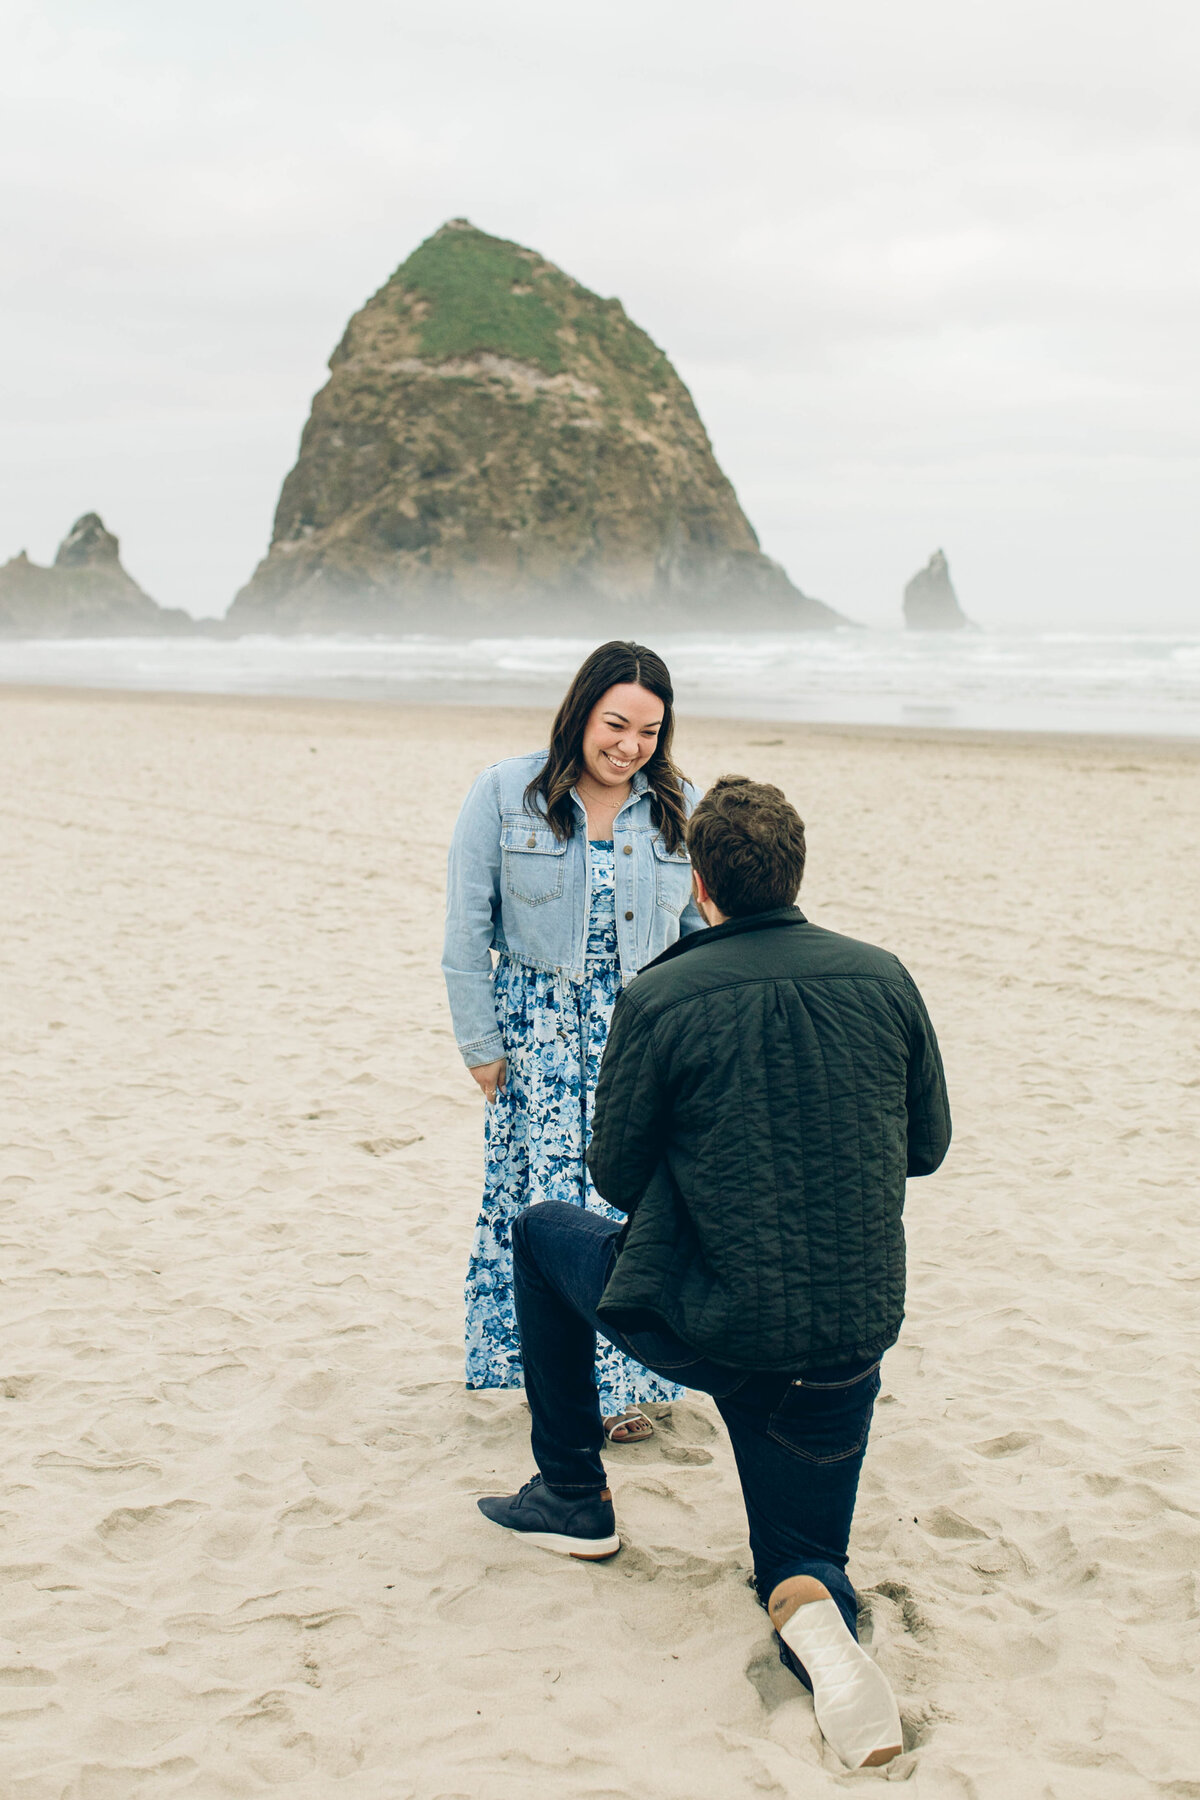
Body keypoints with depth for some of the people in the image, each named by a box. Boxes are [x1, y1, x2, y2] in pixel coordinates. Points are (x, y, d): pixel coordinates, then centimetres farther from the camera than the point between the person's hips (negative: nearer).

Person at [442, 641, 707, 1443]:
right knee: (540, 1201, -1)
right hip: (539, 1035, -1)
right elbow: (467, 932, -1)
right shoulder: (505, 796, -4)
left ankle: (623, 1383, 15)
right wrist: (481, 1043, -2)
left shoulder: (681, 808, 3)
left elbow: (704, 931, 9)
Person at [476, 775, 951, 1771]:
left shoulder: (660, 997, -12)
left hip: (701, 1328, -2)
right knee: (802, 1557, 22)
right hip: (852, 1335, 3)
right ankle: (816, 1615, -16)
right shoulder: (884, 978, -2)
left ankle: (573, 1495, 32)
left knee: (544, 1233, 27)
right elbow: (927, 1146, 10)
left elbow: (616, 1177, -3)